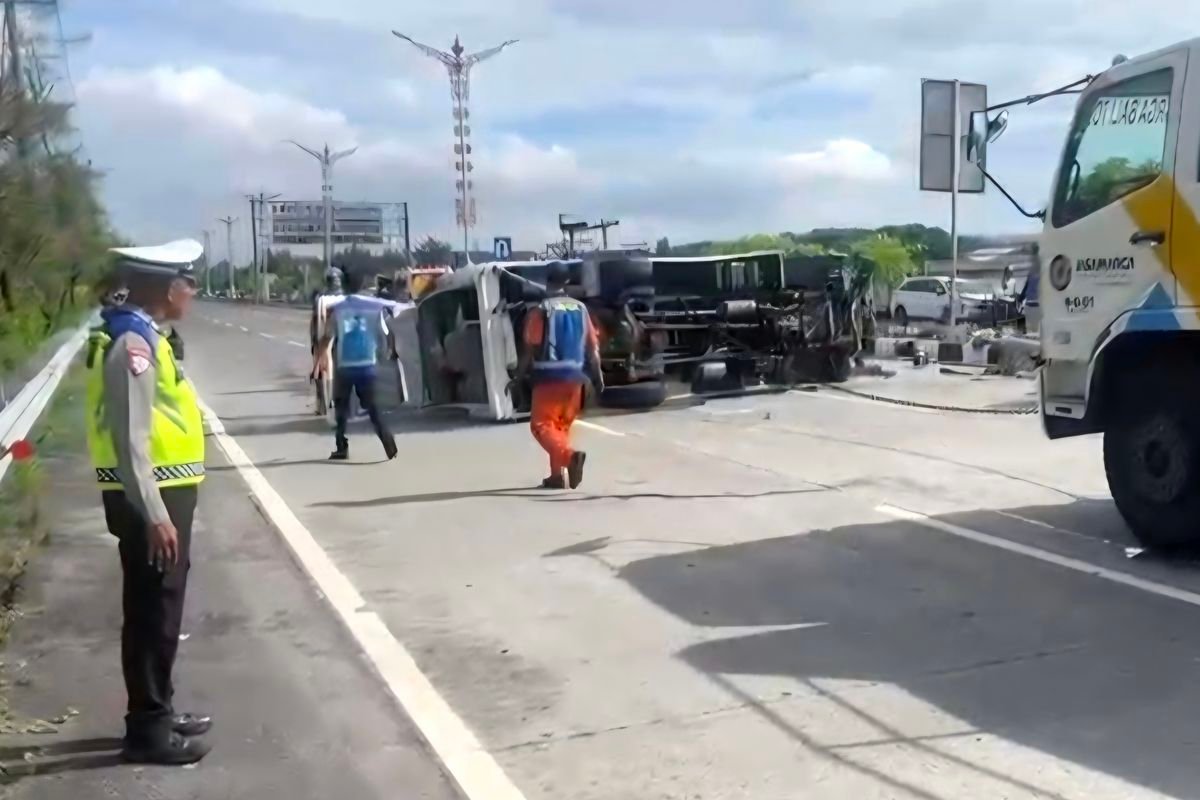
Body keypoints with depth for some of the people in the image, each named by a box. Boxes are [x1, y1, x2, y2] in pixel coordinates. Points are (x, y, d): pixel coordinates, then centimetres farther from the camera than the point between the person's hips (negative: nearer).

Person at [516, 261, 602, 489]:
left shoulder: (541, 311, -9)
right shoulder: (580, 309, 5)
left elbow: (531, 349, -9)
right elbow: (592, 347, 7)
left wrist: (518, 377, 2)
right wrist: (598, 377, 16)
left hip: (549, 378, -5)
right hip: (574, 377, 5)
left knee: (541, 424, -1)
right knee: (562, 426, 16)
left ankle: (570, 456, -26)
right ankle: (558, 475, 16)